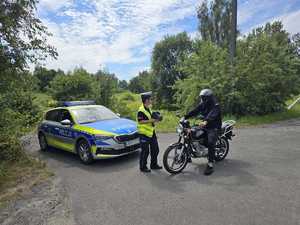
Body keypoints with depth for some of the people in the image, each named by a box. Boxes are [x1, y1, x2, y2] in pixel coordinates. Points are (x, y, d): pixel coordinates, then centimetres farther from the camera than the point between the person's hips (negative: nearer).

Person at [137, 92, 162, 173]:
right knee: (145, 151, 1)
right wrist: (151, 121, -24)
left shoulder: (148, 109, 13)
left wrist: (155, 119, 5)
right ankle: (143, 167, 17)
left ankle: (154, 164, 31)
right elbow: (140, 121, -22)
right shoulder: (141, 110, -16)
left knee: (155, 149, 16)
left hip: (151, 132, 9)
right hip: (144, 133, -9)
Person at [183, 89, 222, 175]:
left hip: (213, 127, -7)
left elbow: (212, 115, -36)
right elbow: (194, 111, -2)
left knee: (210, 143, -25)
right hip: (205, 126, 7)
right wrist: (185, 117, -15)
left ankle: (210, 165, -21)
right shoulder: (202, 104, 8)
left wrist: (206, 121, -55)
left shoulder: (215, 106, -16)